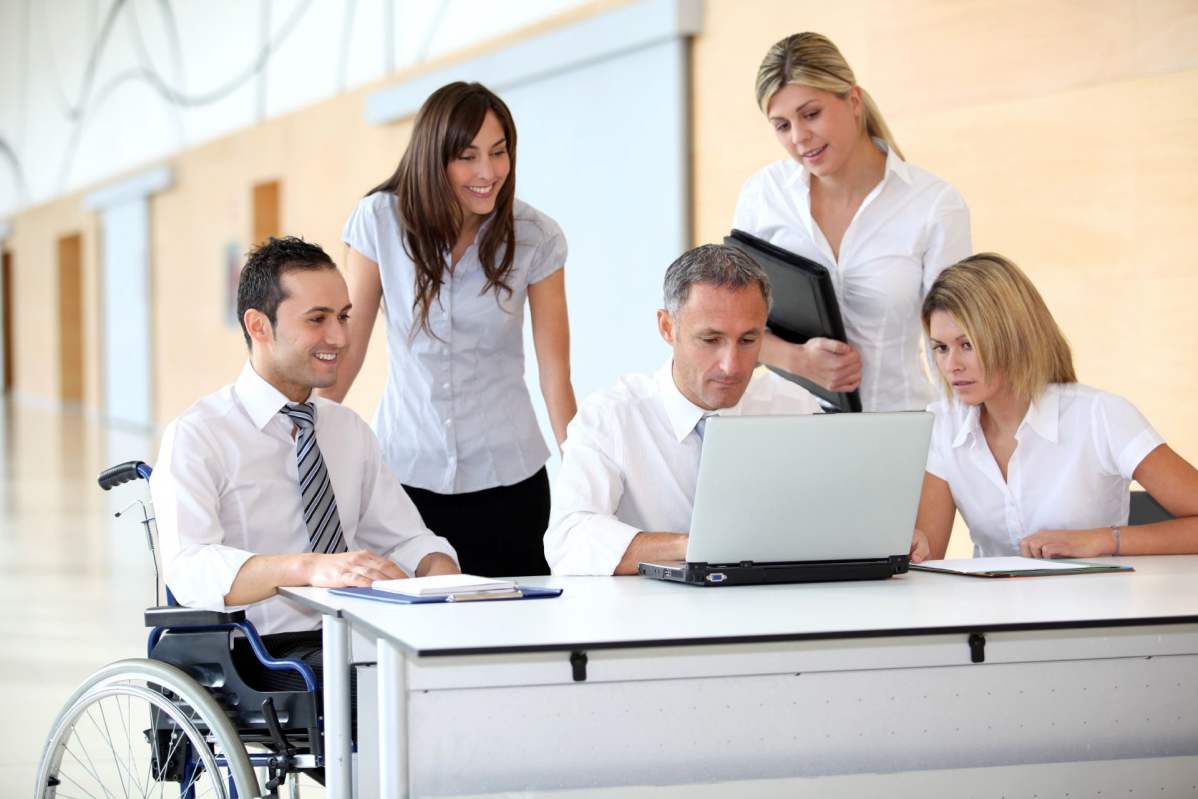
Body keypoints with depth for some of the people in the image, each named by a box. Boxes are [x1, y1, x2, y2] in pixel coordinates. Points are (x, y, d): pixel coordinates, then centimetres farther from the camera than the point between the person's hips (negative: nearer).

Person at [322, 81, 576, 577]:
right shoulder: (381, 220, -5)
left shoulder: (536, 239, -4)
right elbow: (347, 344, 1)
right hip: (405, 473, 0)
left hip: (507, 479, 0)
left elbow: (555, 372, -5)